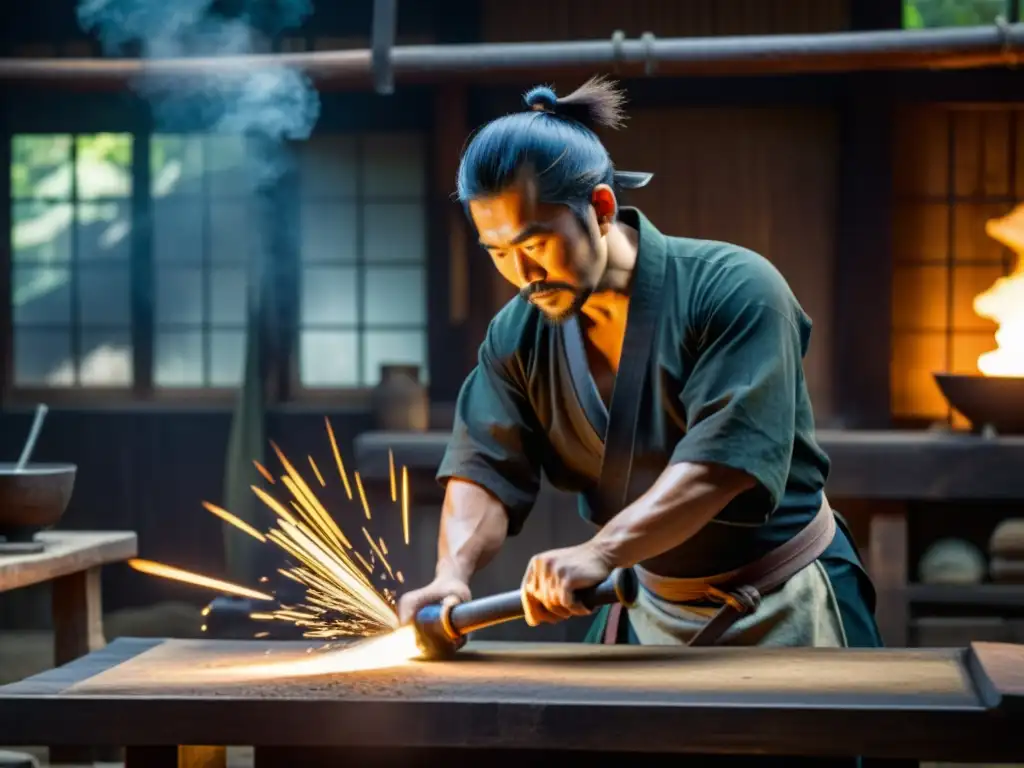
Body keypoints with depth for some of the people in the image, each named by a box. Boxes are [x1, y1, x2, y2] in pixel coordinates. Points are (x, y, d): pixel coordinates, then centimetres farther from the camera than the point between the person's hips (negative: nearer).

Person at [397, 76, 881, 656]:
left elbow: (722, 460, -31)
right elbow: (485, 469, -10)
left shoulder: (733, 289, -21)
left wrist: (599, 553, -43)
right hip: (650, 614, 5)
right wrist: (454, 573, -32)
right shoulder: (519, 337, -3)